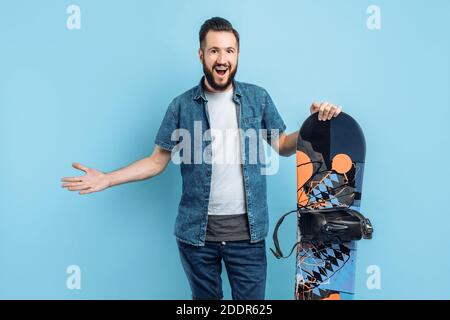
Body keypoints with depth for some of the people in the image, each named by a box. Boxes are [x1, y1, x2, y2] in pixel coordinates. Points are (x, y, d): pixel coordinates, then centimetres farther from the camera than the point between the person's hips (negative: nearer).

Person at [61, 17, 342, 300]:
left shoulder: (258, 97, 1)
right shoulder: (182, 105, -1)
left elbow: (282, 146, 7)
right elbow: (158, 160, 2)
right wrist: (107, 179, -9)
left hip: (247, 230, 0)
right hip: (197, 230, 0)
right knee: (205, 297, 20)